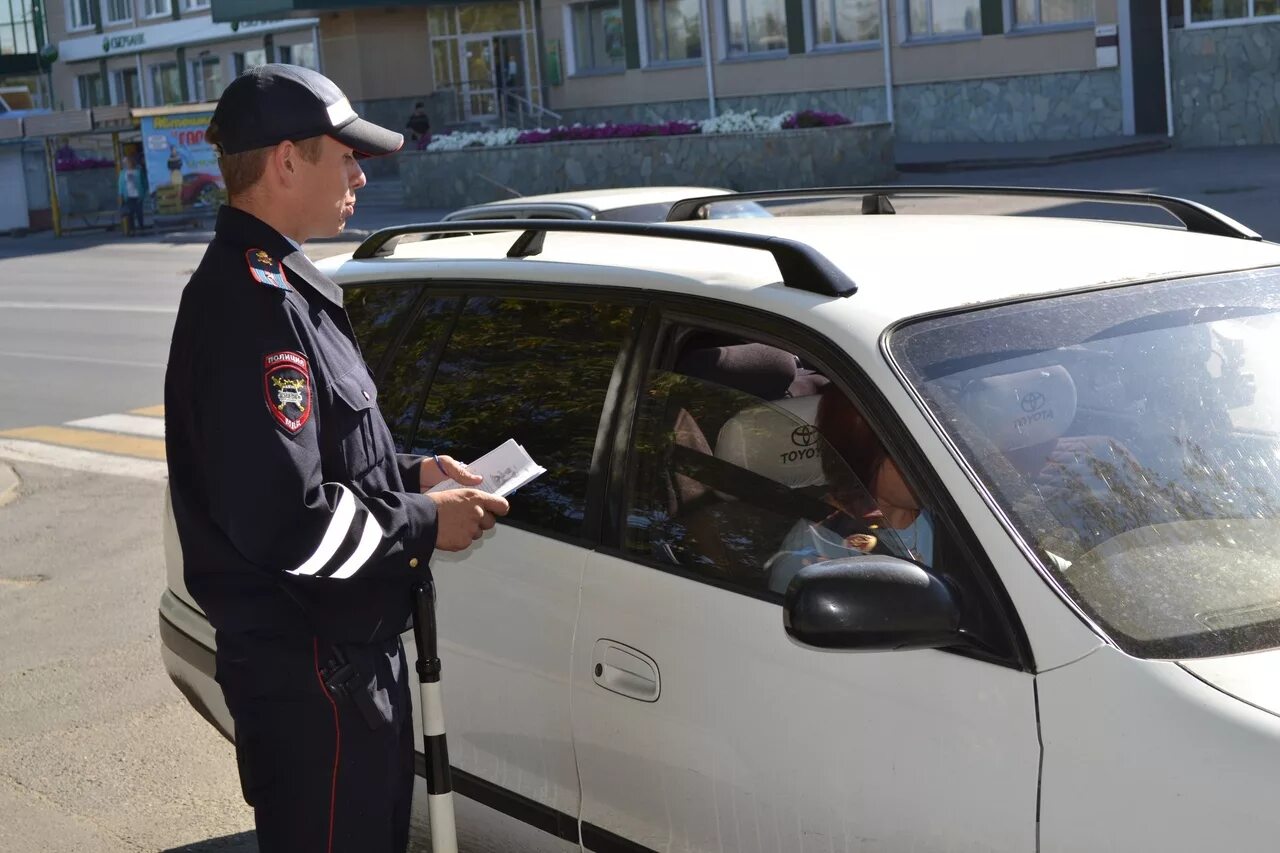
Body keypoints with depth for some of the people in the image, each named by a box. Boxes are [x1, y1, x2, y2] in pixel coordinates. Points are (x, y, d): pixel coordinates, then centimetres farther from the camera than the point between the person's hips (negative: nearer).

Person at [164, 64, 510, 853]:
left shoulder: (272, 286, 11)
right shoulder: (253, 304, -23)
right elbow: (286, 524, -29)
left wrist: (408, 474, 8)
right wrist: (425, 523, -16)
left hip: (346, 646, 11)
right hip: (309, 668, -11)